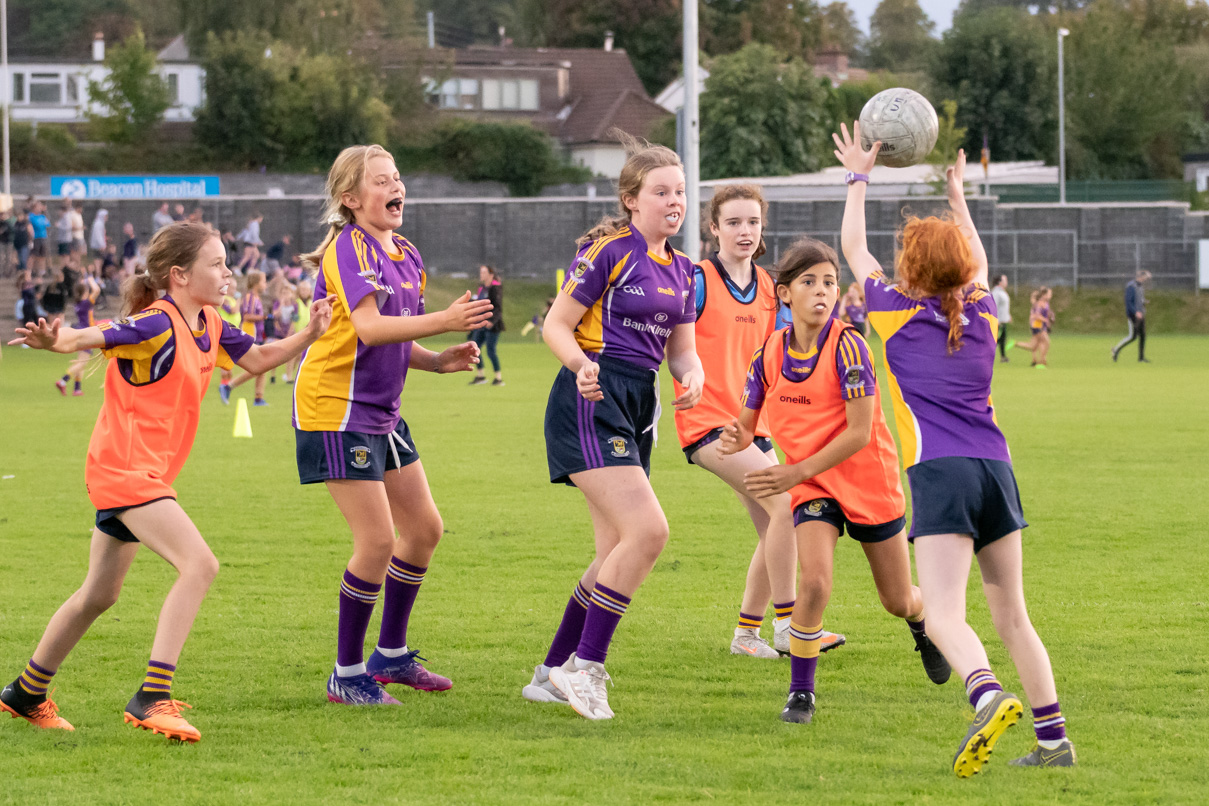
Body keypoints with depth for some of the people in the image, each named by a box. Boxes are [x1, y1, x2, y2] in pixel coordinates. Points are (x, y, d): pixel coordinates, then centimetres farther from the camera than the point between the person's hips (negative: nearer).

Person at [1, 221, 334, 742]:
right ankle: (152, 698, -22)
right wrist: (55, 342, -50)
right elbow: (93, 337, -28)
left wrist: (308, 336, 6)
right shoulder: (157, 325, -18)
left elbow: (257, 359, 21)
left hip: (144, 474, 10)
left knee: (99, 595, 18)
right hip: (126, 469, -10)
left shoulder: (208, 327, 9)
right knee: (199, 565, -21)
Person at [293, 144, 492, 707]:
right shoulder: (348, 247, -16)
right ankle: (347, 675, 1)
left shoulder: (407, 257, 12)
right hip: (336, 408, -9)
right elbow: (368, 327, -29)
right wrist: (445, 320, -36)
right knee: (378, 540, -11)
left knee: (423, 528, 13)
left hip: (382, 413, 9)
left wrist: (440, 360, -2)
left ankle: (391, 654, 28)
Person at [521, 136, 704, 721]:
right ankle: (584, 666, -10)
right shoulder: (609, 252, -9)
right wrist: (583, 365, -28)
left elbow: (681, 348, 17)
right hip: (592, 403, -9)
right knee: (647, 530, -19)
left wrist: (692, 376, -6)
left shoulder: (681, 269, 14)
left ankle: (552, 674, 19)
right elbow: (556, 324, -9)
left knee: (617, 555, 8)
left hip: (637, 409, 9)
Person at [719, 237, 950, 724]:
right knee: (815, 580, -23)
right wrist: (738, 439, -22)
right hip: (811, 487, 2)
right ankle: (800, 692, -8)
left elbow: (859, 433, -23)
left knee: (898, 602, 12)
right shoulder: (769, 353, -7)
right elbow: (748, 423, 3)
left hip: (868, 480, -2)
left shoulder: (846, 346, -21)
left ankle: (924, 625, 50)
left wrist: (797, 472, -28)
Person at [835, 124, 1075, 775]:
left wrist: (859, 177, 35)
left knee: (945, 617, -15)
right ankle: (1053, 738, 8)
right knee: (1012, 617, 13)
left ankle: (989, 697, -42)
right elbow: (977, 263, 41)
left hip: (938, 472, -5)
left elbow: (852, 247, 23)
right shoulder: (982, 310, 16)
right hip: (995, 467, 5)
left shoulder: (897, 311, 7)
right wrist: (958, 196, 52)